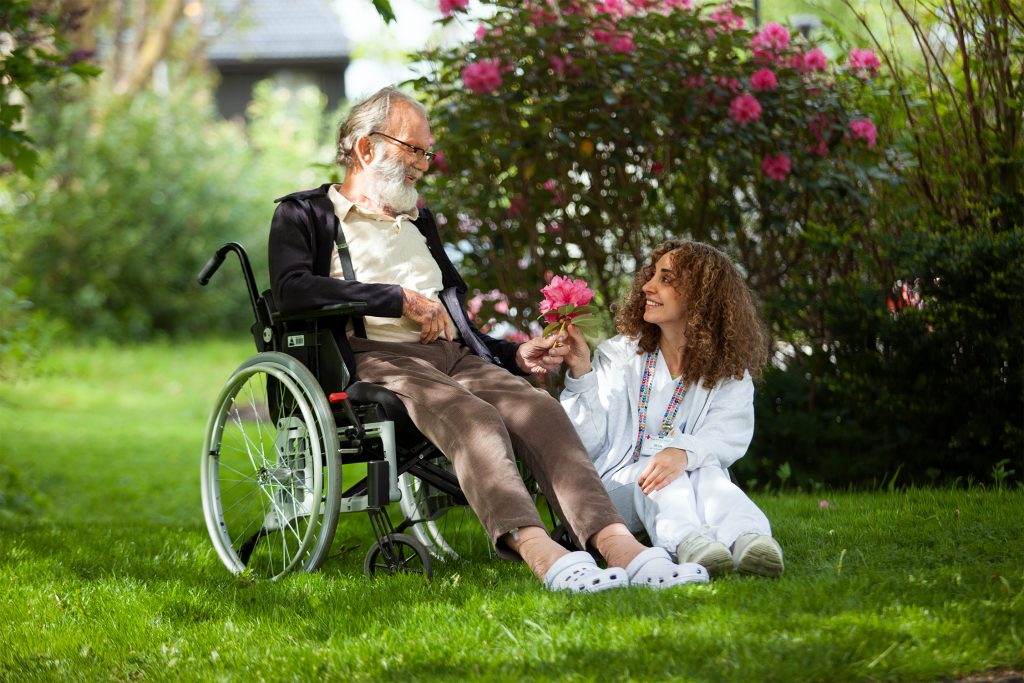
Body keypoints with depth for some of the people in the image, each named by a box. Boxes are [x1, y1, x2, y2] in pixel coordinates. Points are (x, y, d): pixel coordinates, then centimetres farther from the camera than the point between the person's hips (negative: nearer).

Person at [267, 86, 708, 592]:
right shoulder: (304, 214, 13)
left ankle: (617, 545, -46)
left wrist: (518, 355, 14)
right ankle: (536, 551, -57)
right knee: (471, 416, -36)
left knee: (538, 409, -26)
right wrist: (400, 299, -7)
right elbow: (291, 289, -8)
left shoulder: (420, 222, 34)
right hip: (375, 357, -6)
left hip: (454, 356, 6)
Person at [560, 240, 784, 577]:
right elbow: (586, 444, -2)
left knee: (707, 472, -32)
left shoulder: (730, 372, 5)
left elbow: (728, 436, -16)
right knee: (656, 472, -32)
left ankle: (747, 538, -65)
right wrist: (581, 373, -14)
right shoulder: (619, 355, 7)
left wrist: (684, 453, -38)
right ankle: (689, 542, -65)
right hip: (618, 483, 0)